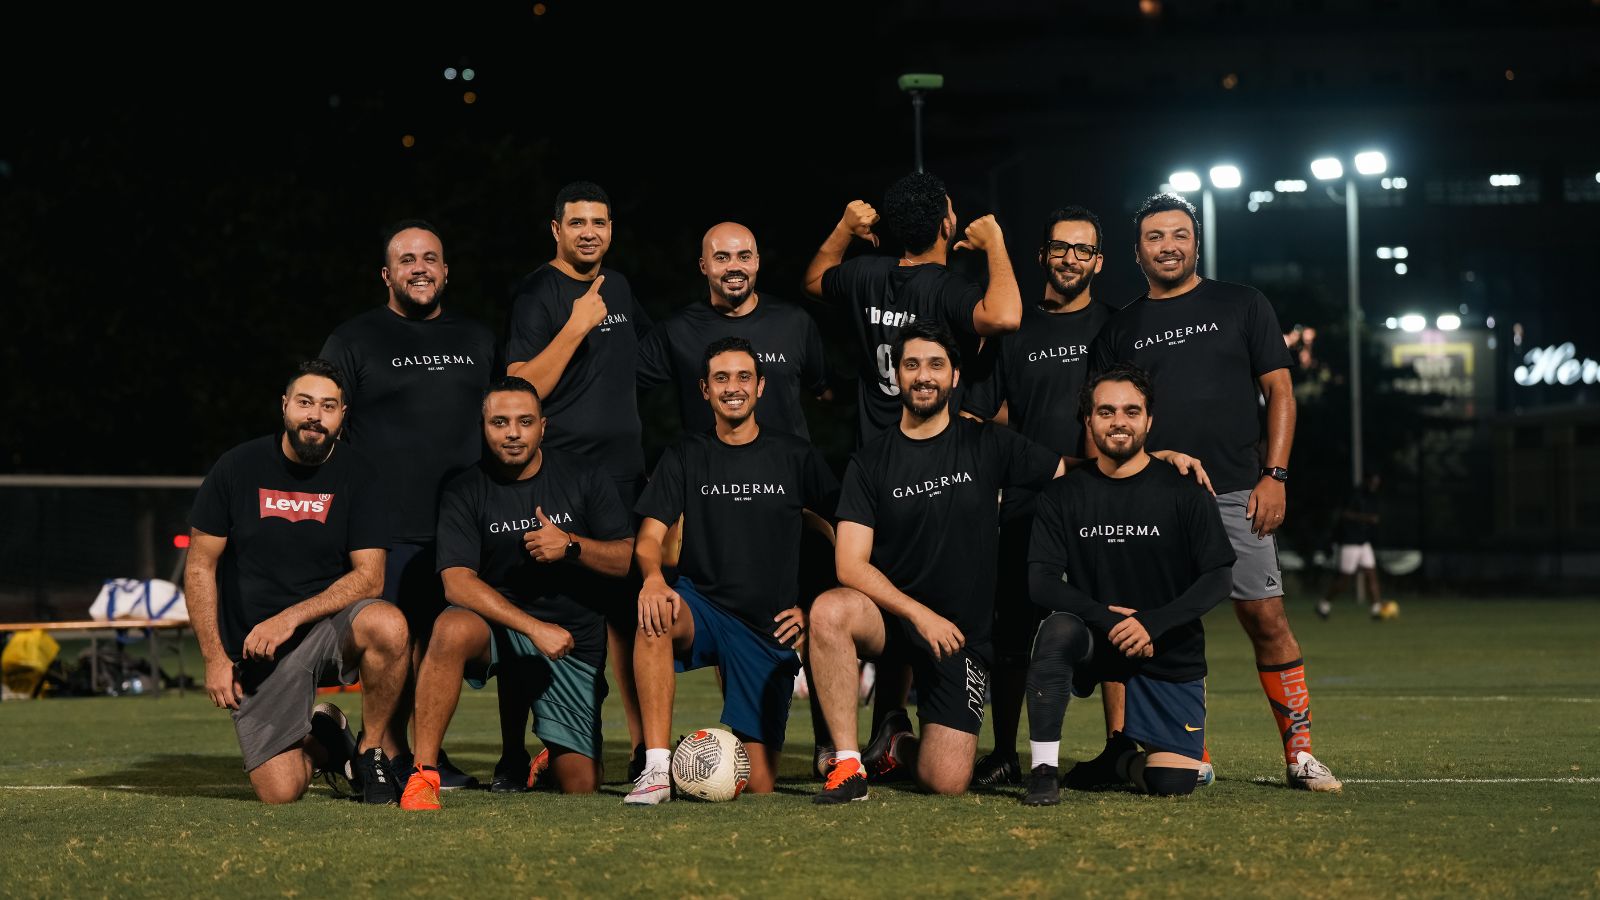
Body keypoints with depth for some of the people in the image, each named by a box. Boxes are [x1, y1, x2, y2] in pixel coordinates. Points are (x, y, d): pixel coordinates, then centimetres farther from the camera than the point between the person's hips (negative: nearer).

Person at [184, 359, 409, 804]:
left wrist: (291, 618, -21)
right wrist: (215, 658, -5)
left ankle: (373, 751, -11)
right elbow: (199, 567, 3)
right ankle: (320, 740, 24)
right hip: (254, 648, 0)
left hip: (329, 624, 0)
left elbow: (369, 577, -9)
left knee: (388, 625, -36)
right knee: (279, 793, -13)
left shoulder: (355, 475, -2)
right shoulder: (238, 468, -2)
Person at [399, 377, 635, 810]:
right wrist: (534, 628, -25)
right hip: (500, 626, -2)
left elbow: (630, 559, -1)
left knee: (581, 786, -3)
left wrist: (571, 546, -21)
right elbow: (457, 582, -16)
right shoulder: (465, 492, -4)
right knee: (452, 628, -39)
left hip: (575, 641, 2)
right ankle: (422, 775, -32)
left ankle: (551, 755, 36)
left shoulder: (583, 477, 0)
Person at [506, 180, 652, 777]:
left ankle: (644, 745, 13)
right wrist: (576, 325, -23)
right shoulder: (538, 293, -8)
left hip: (625, 472, 7)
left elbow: (646, 350, 32)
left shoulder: (617, 287, 15)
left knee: (626, 611, 9)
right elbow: (521, 390, -16)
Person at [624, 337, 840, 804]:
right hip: (702, 605, 0)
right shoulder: (685, 458, 6)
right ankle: (656, 769, -36)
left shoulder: (794, 456, 5)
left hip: (769, 628, 0)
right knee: (655, 614, -39)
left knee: (758, 786, -5)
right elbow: (649, 537, -4)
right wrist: (653, 576, -27)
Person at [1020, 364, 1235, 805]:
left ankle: (1128, 757, 24)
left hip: (1172, 657, 0)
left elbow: (1219, 577, -7)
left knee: (1172, 782, -13)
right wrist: (1107, 619, -24)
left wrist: (1152, 623, -21)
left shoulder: (1184, 492, -3)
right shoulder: (1063, 496, 0)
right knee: (1058, 630, -35)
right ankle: (1043, 768, -25)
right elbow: (1041, 580, -8)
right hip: (1096, 643, 0)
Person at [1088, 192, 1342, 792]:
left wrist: (1274, 474, -4)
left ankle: (1300, 753, -1)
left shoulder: (1241, 307, 10)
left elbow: (1279, 391, 7)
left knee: (1265, 618, -7)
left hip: (1236, 494, -2)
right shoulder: (1120, 331, 14)